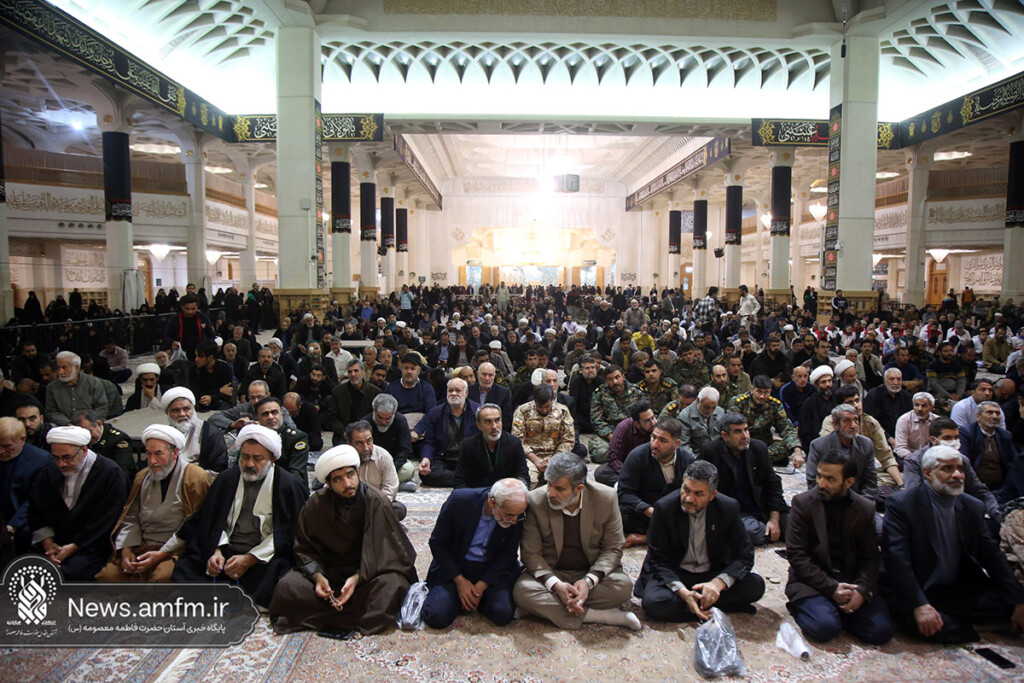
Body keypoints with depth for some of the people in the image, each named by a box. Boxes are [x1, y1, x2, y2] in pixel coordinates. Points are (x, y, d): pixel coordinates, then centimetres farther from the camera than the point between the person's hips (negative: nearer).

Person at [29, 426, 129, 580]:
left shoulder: (111, 473, -7)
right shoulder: (49, 472, 10)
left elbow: (104, 521, -8)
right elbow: (36, 512, 13)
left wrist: (73, 547, -12)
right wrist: (47, 542, -3)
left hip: (90, 548, -5)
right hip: (55, 543, 5)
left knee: (69, 572, -31)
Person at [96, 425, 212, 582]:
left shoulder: (195, 477, -4)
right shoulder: (142, 477, 17)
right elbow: (130, 519, 16)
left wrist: (161, 554, -14)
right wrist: (126, 550, -1)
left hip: (175, 550, -5)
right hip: (141, 547, 6)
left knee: (162, 577, -34)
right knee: (106, 574, -18)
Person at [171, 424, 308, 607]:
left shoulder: (289, 486, -1)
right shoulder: (226, 479, 14)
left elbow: (287, 535, -5)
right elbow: (214, 522, 15)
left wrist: (250, 559, -14)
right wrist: (216, 551, -6)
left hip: (265, 559, -4)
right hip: (224, 551, 4)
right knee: (183, 571, -19)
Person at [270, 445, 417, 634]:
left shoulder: (377, 502, -13)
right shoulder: (315, 505, -6)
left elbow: (381, 551, -15)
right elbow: (305, 549, -3)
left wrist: (357, 578, -29)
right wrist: (317, 576, -21)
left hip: (368, 571, -2)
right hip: (328, 570, 2)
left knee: (392, 584, -33)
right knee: (286, 588, -23)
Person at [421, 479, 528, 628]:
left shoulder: (517, 512, -16)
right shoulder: (459, 500, -22)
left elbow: (508, 554, -4)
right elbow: (437, 542, -9)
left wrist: (481, 586, -13)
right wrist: (459, 580, -13)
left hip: (492, 570, 1)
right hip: (453, 567, -1)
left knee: (503, 614, -23)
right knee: (437, 617, -21)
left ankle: (473, 596, 7)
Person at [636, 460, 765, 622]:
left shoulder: (729, 508, -10)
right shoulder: (664, 507, -16)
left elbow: (744, 556, -8)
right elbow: (658, 560, -13)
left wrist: (718, 583, -27)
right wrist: (682, 592, -30)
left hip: (714, 573, 2)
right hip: (674, 575, -2)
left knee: (756, 585, -22)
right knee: (652, 602, -32)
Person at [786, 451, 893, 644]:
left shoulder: (865, 508, 3)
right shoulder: (802, 503, -6)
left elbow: (871, 557, 4)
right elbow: (796, 555, -9)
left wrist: (862, 590, -15)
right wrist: (831, 588, -18)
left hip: (852, 579, 3)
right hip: (813, 580, -3)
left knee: (881, 631, -17)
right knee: (825, 627, -27)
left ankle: (839, 609, 9)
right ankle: (801, 608, 5)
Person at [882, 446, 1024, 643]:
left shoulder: (974, 508, 8)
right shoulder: (901, 504, -11)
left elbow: (993, 557, 8)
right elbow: (897, 559, -19)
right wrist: (919, 605, -29)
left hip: (961, 592, 4)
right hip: (917, 593, -4)